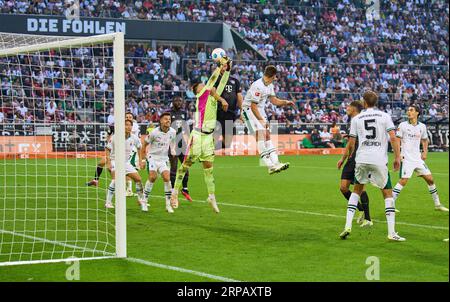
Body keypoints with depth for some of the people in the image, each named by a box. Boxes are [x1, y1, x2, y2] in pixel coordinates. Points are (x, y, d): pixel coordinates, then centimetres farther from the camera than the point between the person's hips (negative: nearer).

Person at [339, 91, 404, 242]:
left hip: (361, 159, 2)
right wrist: (397, 157, 2)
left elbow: (351, 143, 10)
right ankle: (391, 232, -1)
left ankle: (348, 225, 8)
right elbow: (393, 138, -5)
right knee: (388, 193, 7)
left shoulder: (356, 119, 9)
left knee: (357, 190, 20)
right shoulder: (384, 116, 5)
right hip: (379, 160, -2)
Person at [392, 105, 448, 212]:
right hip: (406, 159, -5)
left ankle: (437, 204, 18)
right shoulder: (403, 125, -4)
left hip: (418, 158, 5)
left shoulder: (422, 126, 8)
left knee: (430, 179, 6)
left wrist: (425, 152, 10)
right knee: (403, 180, -16)